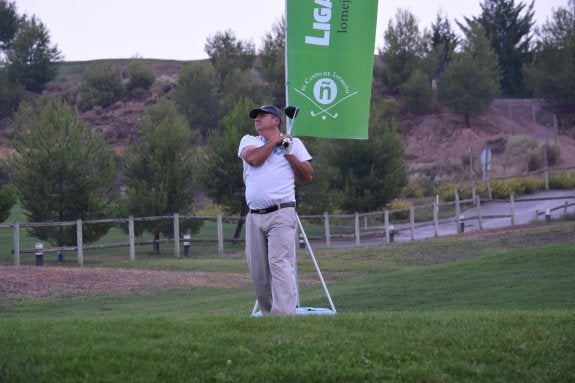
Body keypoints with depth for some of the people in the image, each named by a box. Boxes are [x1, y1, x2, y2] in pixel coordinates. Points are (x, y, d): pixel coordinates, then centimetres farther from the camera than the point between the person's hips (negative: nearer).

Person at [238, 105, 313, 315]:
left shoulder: (293, 143, 13)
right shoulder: (249, 140, 18)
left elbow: (308, 176, 5)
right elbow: (253, 158, -6)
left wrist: (289, 153, -3)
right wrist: (275, 142, 3)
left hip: (281, 214, -4)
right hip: (254, 217, 4)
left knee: (280, 264, -17)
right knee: (258, 272, 3)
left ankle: (284, 315, -25)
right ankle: (268, 315, 12)